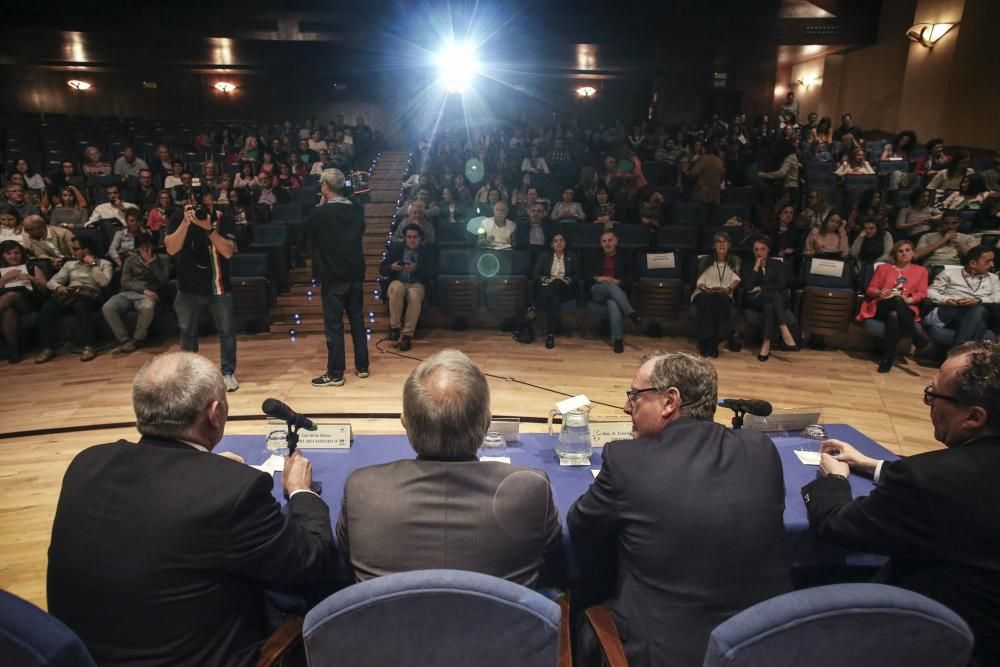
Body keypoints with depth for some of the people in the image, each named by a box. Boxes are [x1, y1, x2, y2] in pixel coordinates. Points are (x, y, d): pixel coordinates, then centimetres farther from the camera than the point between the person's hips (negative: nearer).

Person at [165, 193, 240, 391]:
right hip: (188, 288, 2)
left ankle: (228, 372, 15)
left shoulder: (223, 220, -10)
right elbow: (171, 249, -17)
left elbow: (228, 251, -20)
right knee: (187, 332, 13)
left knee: (226, 331, 2)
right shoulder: (178, 220, -5)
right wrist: (186, 223, -25)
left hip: (218, 287, -2)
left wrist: (209, 228, -29)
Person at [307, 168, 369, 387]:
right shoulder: (357, 210, -1)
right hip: (355, 273, 5)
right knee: (357, 320, 14)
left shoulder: (320, 213, -14)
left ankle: (335, 374, 5)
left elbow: (309, 231, 3)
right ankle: (362, 366, 22)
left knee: (333, 325, 0)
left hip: (332, 276, -5)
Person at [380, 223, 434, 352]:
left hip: (417, 285, -1)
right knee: (397, 288, -38)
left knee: (414, 295, -38)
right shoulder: (395, 248, 13)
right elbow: (381, 270, 9)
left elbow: (431, 274, -3)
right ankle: (394, 327, -27)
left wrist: (416, 268, -20)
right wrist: (392, 267, -14)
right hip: (398, 283, 1)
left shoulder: (427, 253, 12)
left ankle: (407, 335, -34)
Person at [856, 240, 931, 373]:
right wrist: (879, 292, -12)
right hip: (882, 307, 0)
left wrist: (908, 300, -14)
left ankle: (888, 358, -39)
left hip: (907, 309, 0)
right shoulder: (883, 268, 21)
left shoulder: (920, 270, 20)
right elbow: (870, 290, 12)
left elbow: (921, 294, 8)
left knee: (894, 315, -40)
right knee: (897, 300, -39)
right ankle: (919, 339, -38)